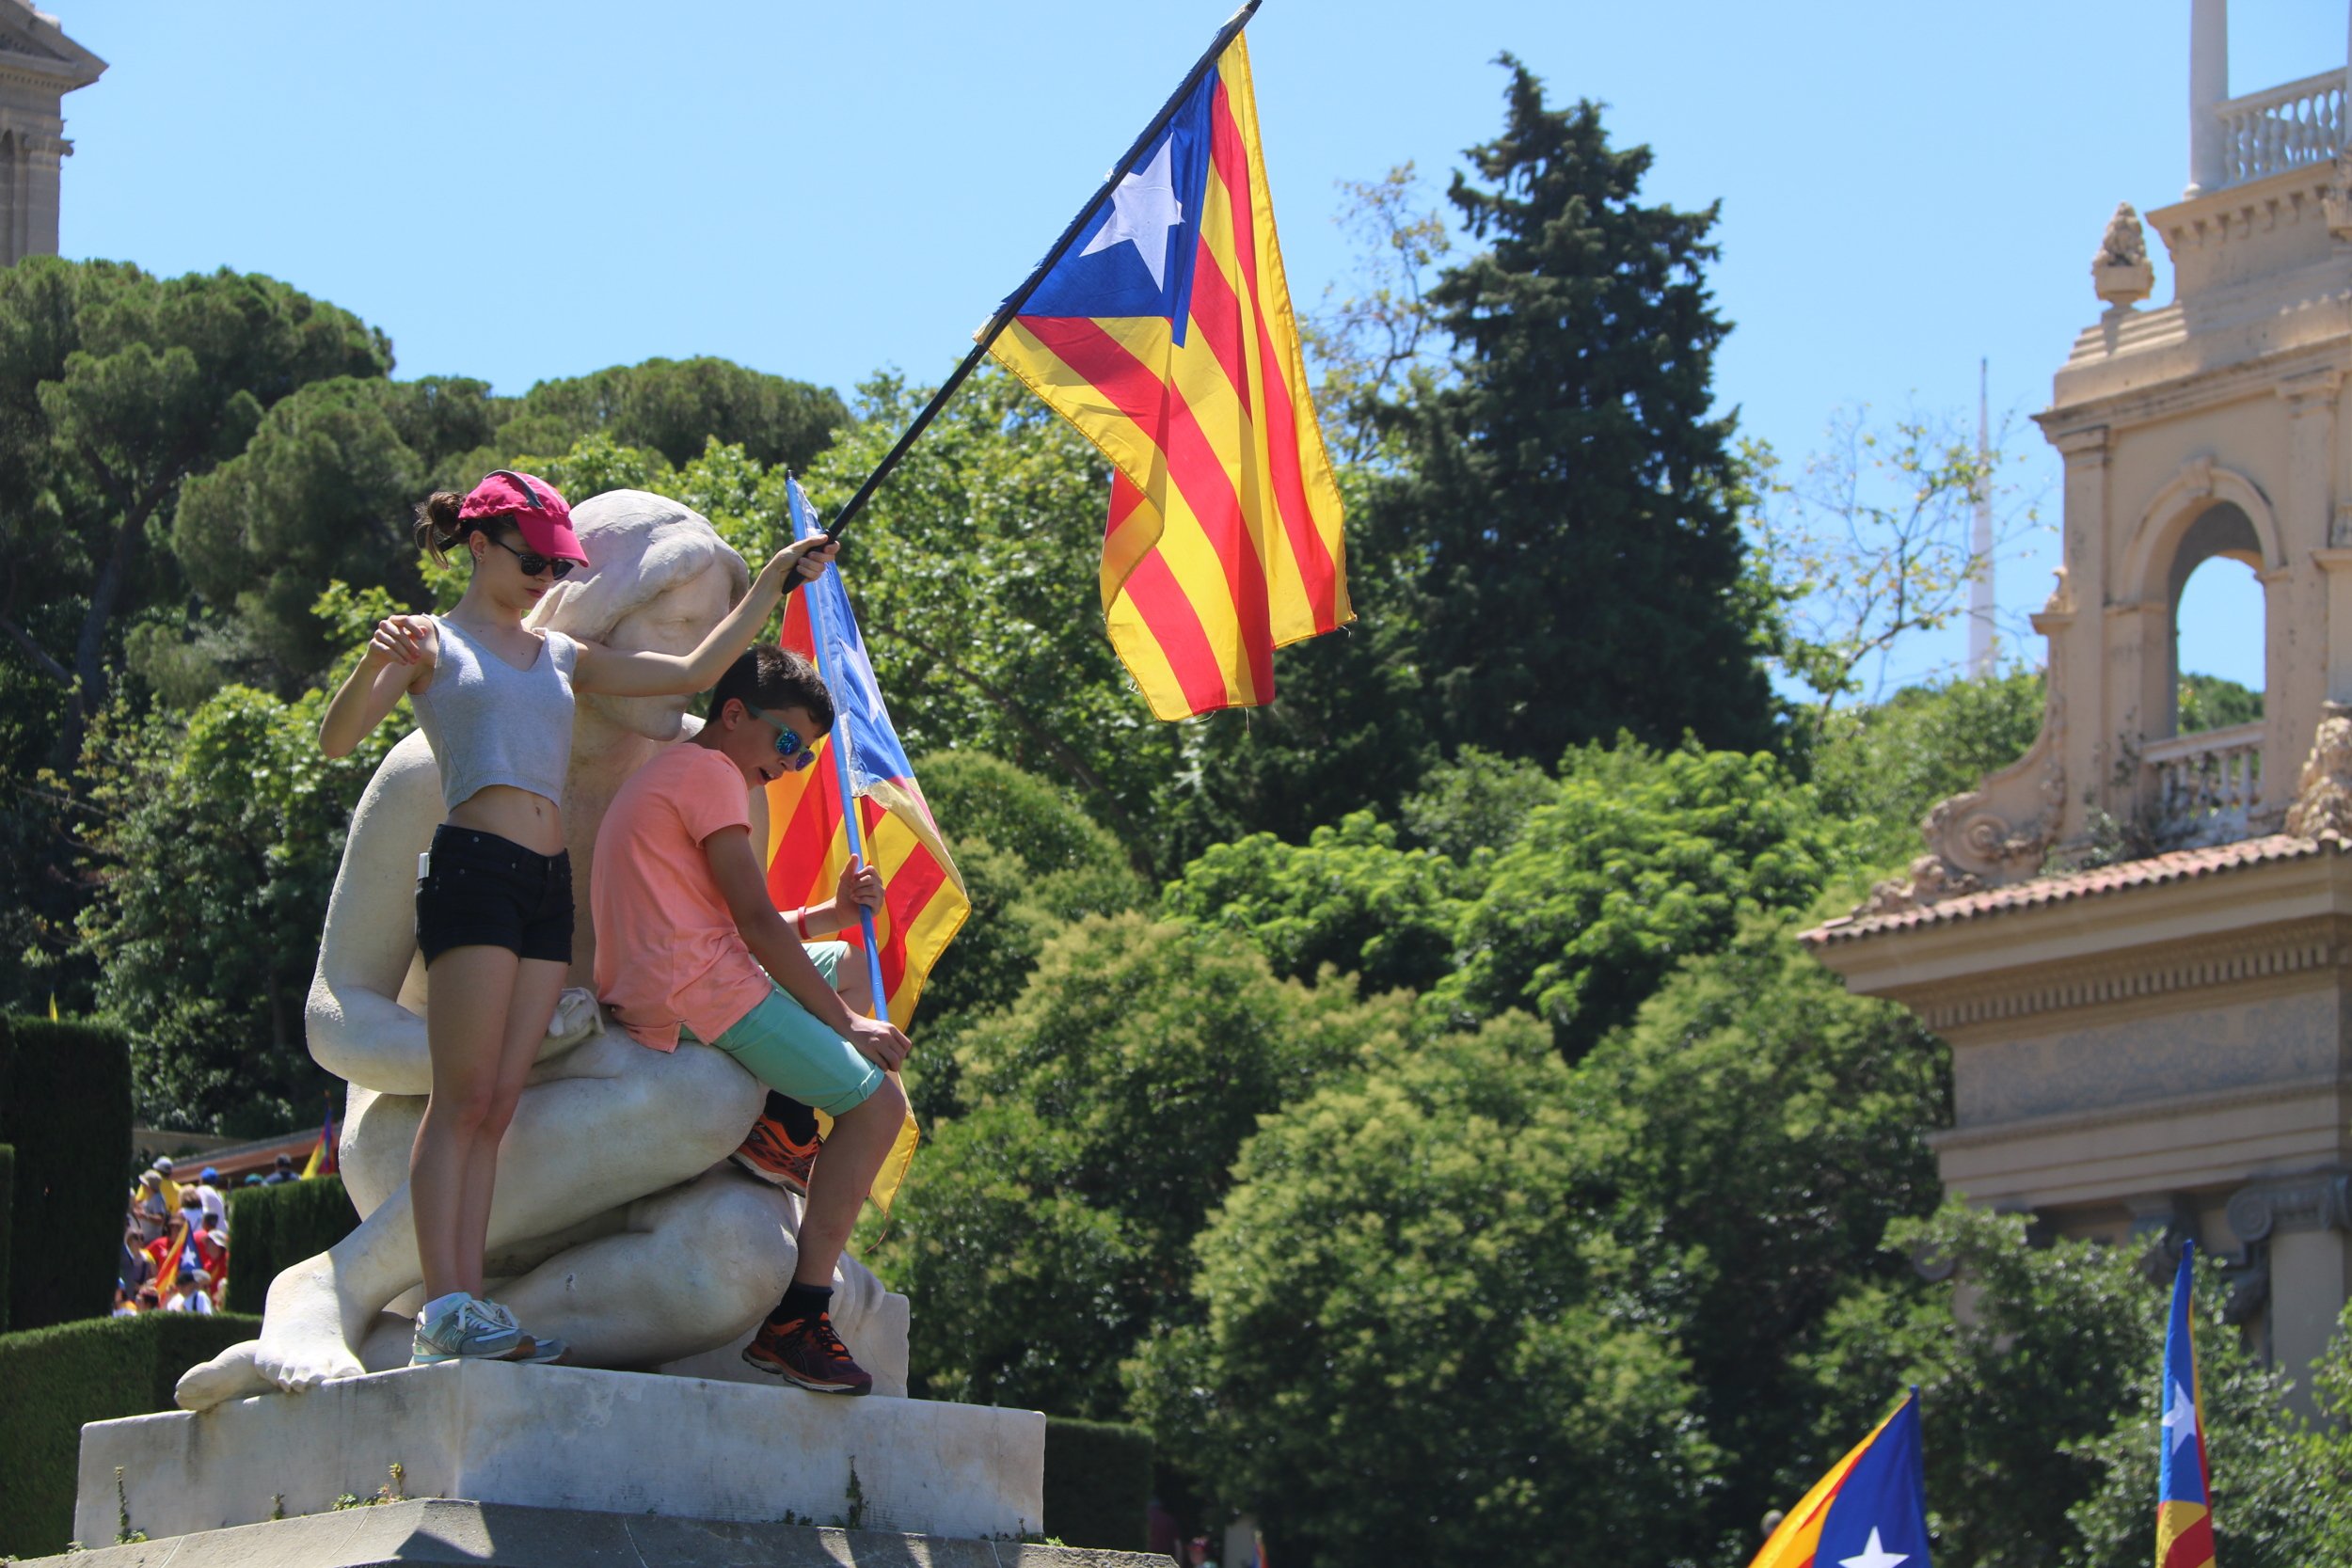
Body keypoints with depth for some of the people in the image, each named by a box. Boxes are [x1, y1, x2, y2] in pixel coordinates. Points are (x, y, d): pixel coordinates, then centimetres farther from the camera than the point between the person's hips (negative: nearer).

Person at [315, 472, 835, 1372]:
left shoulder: (561, 657, 24)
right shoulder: (435, 644, 7)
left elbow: (694, 672, 25)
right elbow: (337, 740, -5)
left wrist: (773, 583, 21)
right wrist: (377, 664, -24)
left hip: (549, 888, 6)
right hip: (475, 868, -6)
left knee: (497, 1109, 0)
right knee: (463, 1100, -13)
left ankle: (470, 1314, -5)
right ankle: (445, 1309, -18)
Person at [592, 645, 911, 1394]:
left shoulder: (662, 773, 28)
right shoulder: (711, 772, -3)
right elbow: (756, 921, -10)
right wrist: (845, 1024, -7)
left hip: (644, 1004, 10)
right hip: (705, 991, -10)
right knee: (876, 1103, -10)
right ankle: (798, 1320, -20)